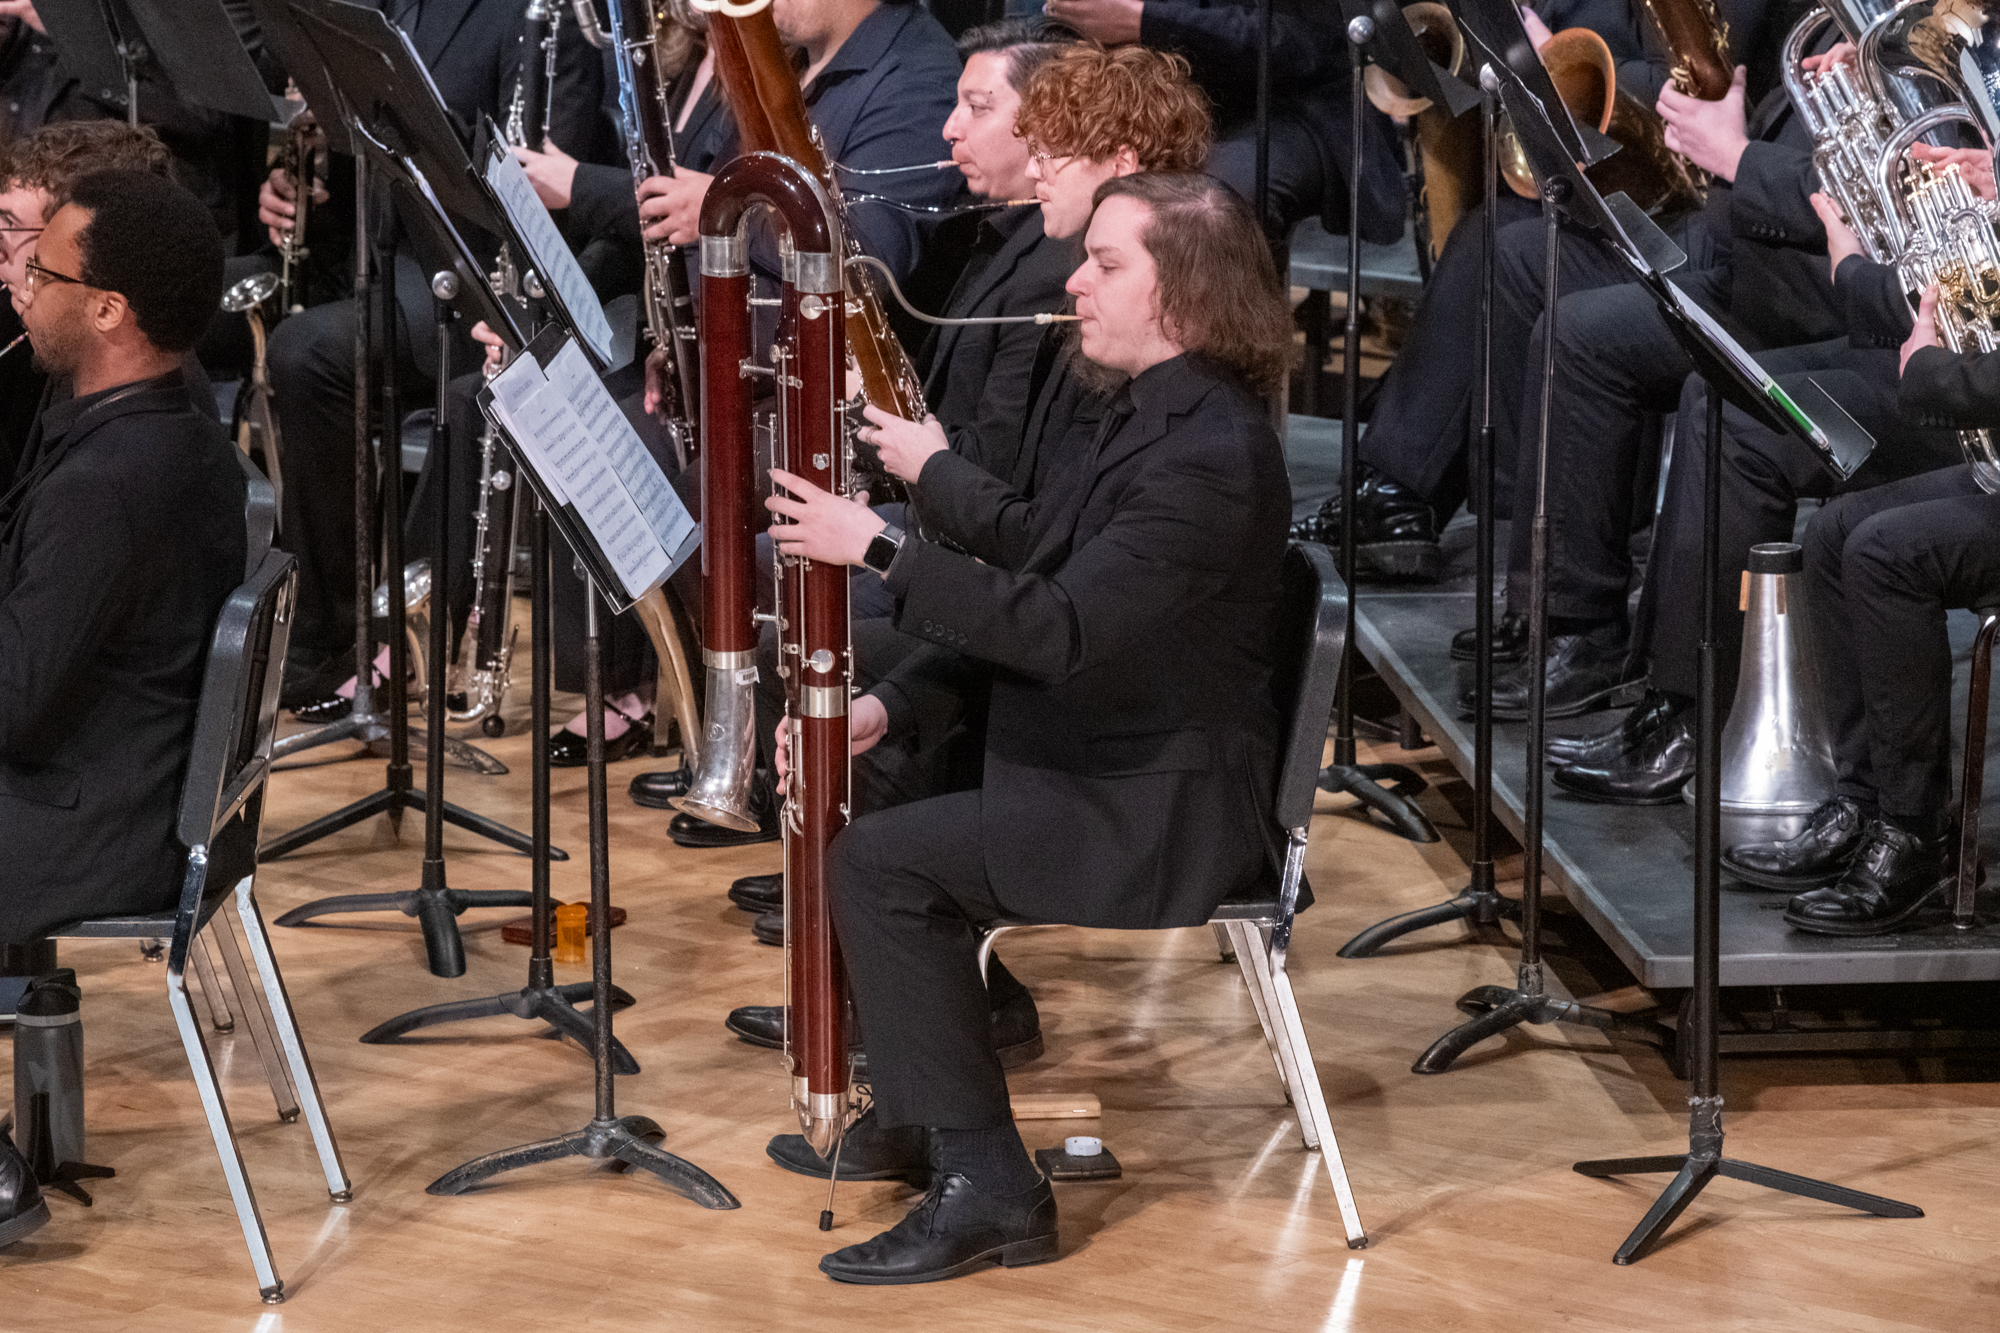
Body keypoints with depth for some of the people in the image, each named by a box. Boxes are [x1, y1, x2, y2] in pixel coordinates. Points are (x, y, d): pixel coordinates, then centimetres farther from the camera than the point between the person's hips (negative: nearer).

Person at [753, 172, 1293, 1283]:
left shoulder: (1211, 453, -22)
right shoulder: (1150, 416, 12)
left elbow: (1061, 630, -30)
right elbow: (1038, 598, 15)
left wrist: (882, 547, -26)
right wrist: (898, 703, 3)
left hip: (1164, 810, -11)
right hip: (1098, 767, 11)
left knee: (884, 860, -21)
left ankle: (988, 1187, -17)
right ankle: (919, 1110, 25)